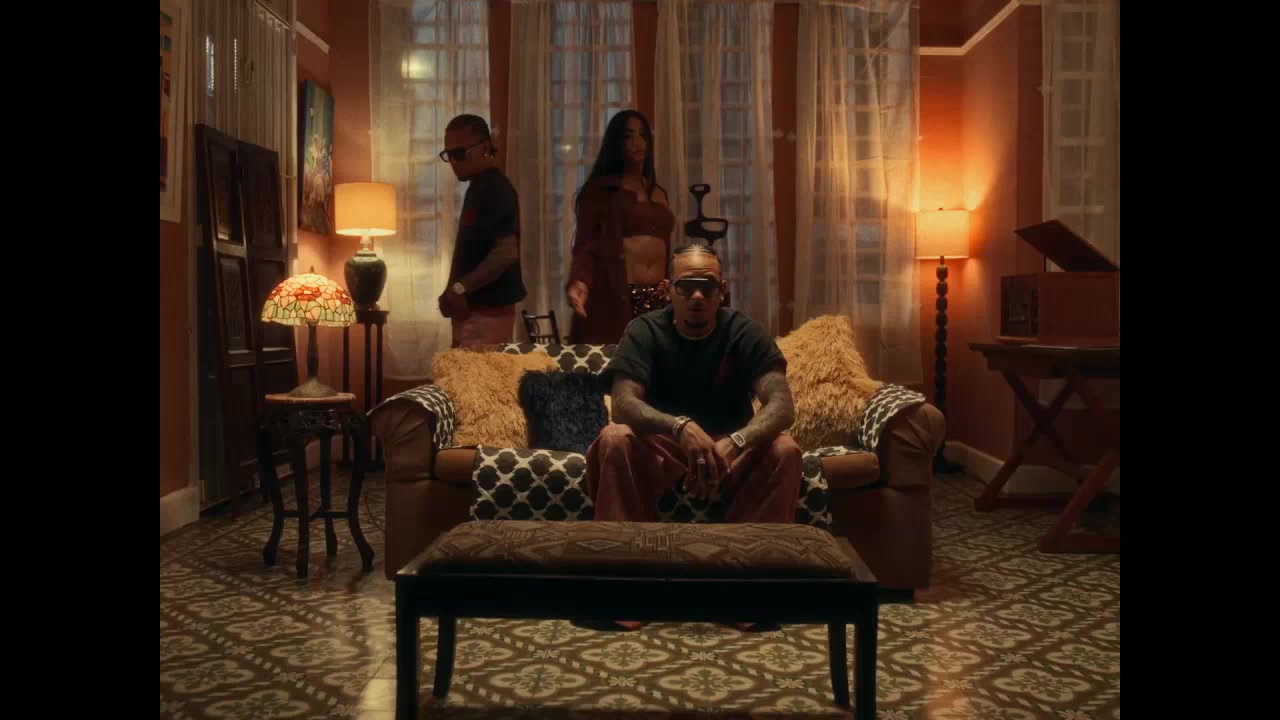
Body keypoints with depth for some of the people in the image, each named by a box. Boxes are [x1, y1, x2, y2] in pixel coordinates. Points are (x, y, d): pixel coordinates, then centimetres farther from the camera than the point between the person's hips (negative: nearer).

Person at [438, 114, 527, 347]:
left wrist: (460, 288, -22)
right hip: (475, 307, 10)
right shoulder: (479, 187, 16)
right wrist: (456, 293, 11)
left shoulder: (496, 190, -14)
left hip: (488, 309, -10)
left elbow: (506, 252, -24)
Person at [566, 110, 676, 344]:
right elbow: (586, 245, -6)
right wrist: (579, 281, -25)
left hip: (657, 298, 5)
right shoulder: (600, 189, 2)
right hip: (614, 297, -5)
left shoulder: (658, 193, 20)